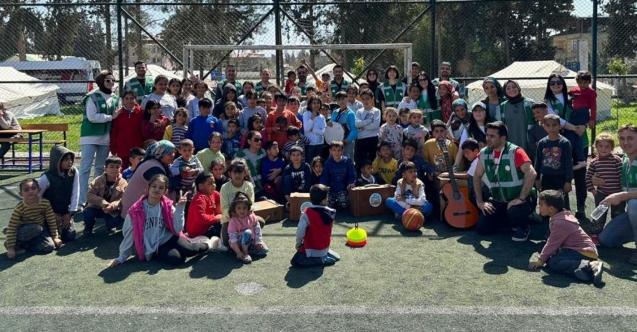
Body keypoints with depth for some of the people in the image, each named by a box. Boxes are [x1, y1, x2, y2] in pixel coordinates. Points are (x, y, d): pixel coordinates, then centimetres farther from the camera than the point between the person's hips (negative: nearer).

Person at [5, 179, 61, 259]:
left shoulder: (45, 203, -17)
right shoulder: (19, 208, -23)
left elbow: (52, 221, -7)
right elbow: (11, 228, -22)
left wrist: (55, 237, -4)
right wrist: (10, 248, -25)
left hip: (40, 231, 3)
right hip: (24, 231, -3)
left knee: (49, 247, -20)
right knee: (35, 228, -36)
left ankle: (24, 245, -4)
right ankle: (17, 243, -12)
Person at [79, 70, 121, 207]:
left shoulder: (115, 98, 8)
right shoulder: (93, 97, -9)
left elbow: (117, 117, 19)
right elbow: (92, 117, -18)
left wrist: (118, 115, -2)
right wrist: (111, 117, -15)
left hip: (106, 138, 6)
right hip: (90, 136, -6)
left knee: (100, 168, 13)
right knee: (85, 167, -6)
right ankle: (82, 200, -5)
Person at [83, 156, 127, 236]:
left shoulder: (123, 184, -13)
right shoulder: (98, 180, -12)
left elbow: (122, 199, -20)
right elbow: (89, 195, -18)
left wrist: (112, 206, -41)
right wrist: (101, 201, -36)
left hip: (111, 210, 0)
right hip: (96, 207, 1)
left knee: (116, 220, -28)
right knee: (87, 213, -29)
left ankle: (110, 226, 14)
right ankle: (89, 227, 9)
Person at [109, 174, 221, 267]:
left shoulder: (168, 206, -3)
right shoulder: (136, 210, -8)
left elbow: (177, 230, -8)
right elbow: (129, 234, 1)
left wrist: (179, 208, -17)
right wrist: (122, 258, 4)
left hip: (169, 237, 2)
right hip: (154, 247, -1)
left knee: (188, 250, -29)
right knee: (176, 258, -31)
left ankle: (209, 244, 3)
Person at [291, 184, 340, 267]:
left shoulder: (307, 213, -23)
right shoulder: (331, 213, -9)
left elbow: (300, 231, -26)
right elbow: (329, 229, 5)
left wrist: (298, 243, -9)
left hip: (311, 248, -6)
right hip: (325, 248, 6)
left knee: (295, 262, -2)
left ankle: (321, 260, -9)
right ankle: (326, 257, 5)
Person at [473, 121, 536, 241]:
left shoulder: (515, 152, -19)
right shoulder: (484, 153, -1)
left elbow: (531, 174, -29)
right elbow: (477, 177, 8)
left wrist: (521, 199, -30)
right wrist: (480, 201, 1)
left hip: (517, 200, -6)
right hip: (497, 201, 6)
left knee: (514, 211, -37)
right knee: (483, 228, -5)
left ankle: (523, 228, 0)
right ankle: (508, 218, 23)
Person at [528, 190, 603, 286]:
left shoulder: (560, 222, -20)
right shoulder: (563, 214, 10)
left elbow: (552, 244, -13)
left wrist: (540, 261, -4)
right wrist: (543, 257, 17)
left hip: (583, 253, -10)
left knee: (553, 262, -24)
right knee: (550, 257, 2)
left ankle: (590, 265, -30)